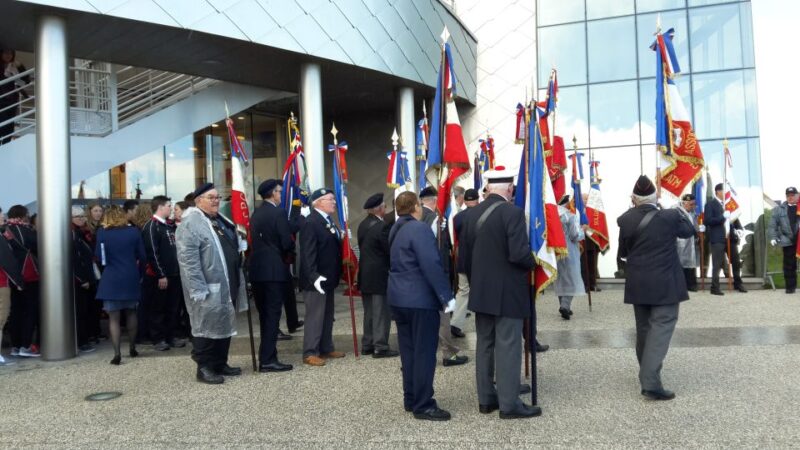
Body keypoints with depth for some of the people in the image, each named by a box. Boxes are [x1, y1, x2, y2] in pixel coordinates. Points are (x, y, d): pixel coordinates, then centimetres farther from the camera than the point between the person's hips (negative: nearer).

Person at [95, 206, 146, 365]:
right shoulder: (133, 231, -2)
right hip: (131, 278, 2)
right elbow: (142, 256, 1)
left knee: (114, 317, 1)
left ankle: (117, 353, -5)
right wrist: (140, 274, 13)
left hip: (111, 280, -2)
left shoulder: (102, 233, -5)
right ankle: (132, 348, 24)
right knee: (131, 313, 17)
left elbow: (99, 256, -1)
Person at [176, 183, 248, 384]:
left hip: (228, 285, 9)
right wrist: (198, 289, -24)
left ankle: (220, 363, 26)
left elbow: (234, 247, 25)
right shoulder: (190, 224, -14)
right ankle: (204, 368, 11)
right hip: (209, 289, -9)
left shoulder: (221, 220, 14)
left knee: (225, 324, 15)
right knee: (206, 326, -1)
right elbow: (188, 261, -20)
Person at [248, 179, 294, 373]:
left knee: (265, 314, 15)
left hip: (257, 269, 8)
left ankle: (266, 354, 24)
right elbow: (287, 242, -16)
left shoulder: (256, 213, 13)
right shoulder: (278, 212, -11)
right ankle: (267, 360, -3)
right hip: (274, 270, -8)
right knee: (272, 314, -4)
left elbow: (256, 241, 15)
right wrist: (289, 254, 6)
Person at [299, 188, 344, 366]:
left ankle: (326, 348, 26)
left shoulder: (329, 220, 13)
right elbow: (307, 253, -22)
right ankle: (310, 353, 6)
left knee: (327, 316, 16)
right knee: (315, 316, -3)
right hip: (316, 279, -9)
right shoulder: (311, 223, -17)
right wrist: (314, 276, -27)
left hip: (328, 278, 10)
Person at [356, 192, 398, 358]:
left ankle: (367, 345, 21)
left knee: (369, 312, 16)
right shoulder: (381, 226, -18)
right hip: (379, 276, -8)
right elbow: (390, 250, -15)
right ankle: (380, 347, 4)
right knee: (381, 313, -1)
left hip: (365, 275, 9)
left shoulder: (363, 225, 8)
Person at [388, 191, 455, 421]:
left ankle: (411, 399, 21)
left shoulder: (396, 229, 13)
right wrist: (446, 296, -18)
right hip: (421, 299, -9)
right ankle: (423, 405, 2)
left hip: (399, 297, 9)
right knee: (424, 352, -2)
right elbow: (432, 265, -22)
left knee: (408, 350, 14)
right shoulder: (419, 229, -16)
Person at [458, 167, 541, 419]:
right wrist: (533, 264, -3)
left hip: (481, 292, 7)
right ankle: (509, 404, 7)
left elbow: (463, 257, 8)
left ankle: (486, 399, 22)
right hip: (508, 293, -6)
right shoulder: (513, 212, -15)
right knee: (508, 346, 0)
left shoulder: (471, 214, 5)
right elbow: (519, 253, -24)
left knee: (484, 344, 13)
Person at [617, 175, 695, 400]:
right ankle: (651, 382, -15)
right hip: (665, 284, -3)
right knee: (661, 327, -5)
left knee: (644, 328, 17)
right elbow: (689, 230, 11)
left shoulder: (626, 220, -6)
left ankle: (647, 374, 33)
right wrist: (683, 213, 27)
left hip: (638, 285, 4)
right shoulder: (670, 216, -10)